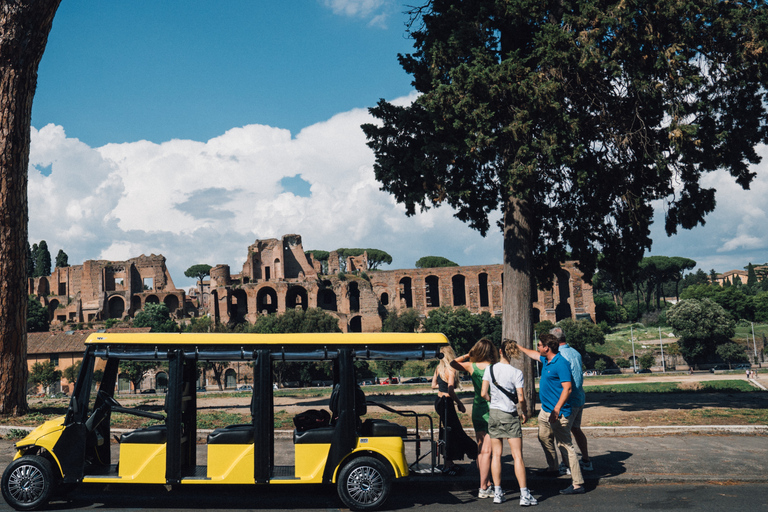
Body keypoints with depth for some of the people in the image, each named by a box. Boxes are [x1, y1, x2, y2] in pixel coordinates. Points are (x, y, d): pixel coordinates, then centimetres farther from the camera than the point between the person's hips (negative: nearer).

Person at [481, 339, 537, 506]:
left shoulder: (490, 369, -2)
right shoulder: (516, 373, -9)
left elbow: (483, 393, -2)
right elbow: (521, 399, -11)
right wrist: (523, 413, 7)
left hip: (494, 414, 3)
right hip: (510, 416, -3)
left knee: (496, 454, 9)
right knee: (517, 456, 1)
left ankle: (497, 493, 12)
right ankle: (524, 495, 1)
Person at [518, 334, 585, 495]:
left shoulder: (560, 363, -20)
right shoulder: (546, 360, 9)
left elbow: (567, 388, -25)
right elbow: (533, 354, 32)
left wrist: (557, 409, -31)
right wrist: (518, 347, 43)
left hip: (558, 413, -10)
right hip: (545, 410, 10)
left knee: (566, 445, -11)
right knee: (544, 437, 25)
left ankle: (578, 484, -10)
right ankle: (552, 468, 45)